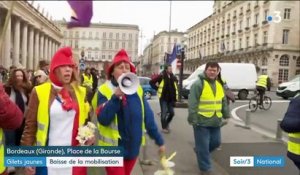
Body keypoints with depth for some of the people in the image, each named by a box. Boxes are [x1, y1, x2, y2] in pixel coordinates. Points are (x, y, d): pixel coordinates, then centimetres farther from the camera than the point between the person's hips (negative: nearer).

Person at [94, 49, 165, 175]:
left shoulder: (137, 90, 0)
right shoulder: (104, 90, -12)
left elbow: (148, 117, 4)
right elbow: (103, 120, -23)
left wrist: (159, 140, 7)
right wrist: (115, 97, -33)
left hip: (133, 147, 5)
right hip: (113, 148, -4)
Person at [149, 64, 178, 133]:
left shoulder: (173, 77, 6)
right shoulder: (161, 76, -8)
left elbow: (176, 86, 23)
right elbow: (151, 82, -4)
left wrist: (175, 97, 13)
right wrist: (157, 88, -7)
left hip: (171, 99, 5)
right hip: (163, 98, -5)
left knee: (172, 113, 8)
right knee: (164, 113, -2)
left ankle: (167, 123, 34)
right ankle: (164, 127, 12)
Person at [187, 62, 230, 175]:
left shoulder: (219, 85, 12)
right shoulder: (198, 84, -12)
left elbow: (224, 102, 20)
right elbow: (192, 104, -17)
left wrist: (226, 115, 18)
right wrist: (192, 119, -20)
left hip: (215, 121, 7)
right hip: (201, 121, -7)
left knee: (216, 142, 18)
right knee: (203, 146, 1)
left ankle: (199, 151, 43)